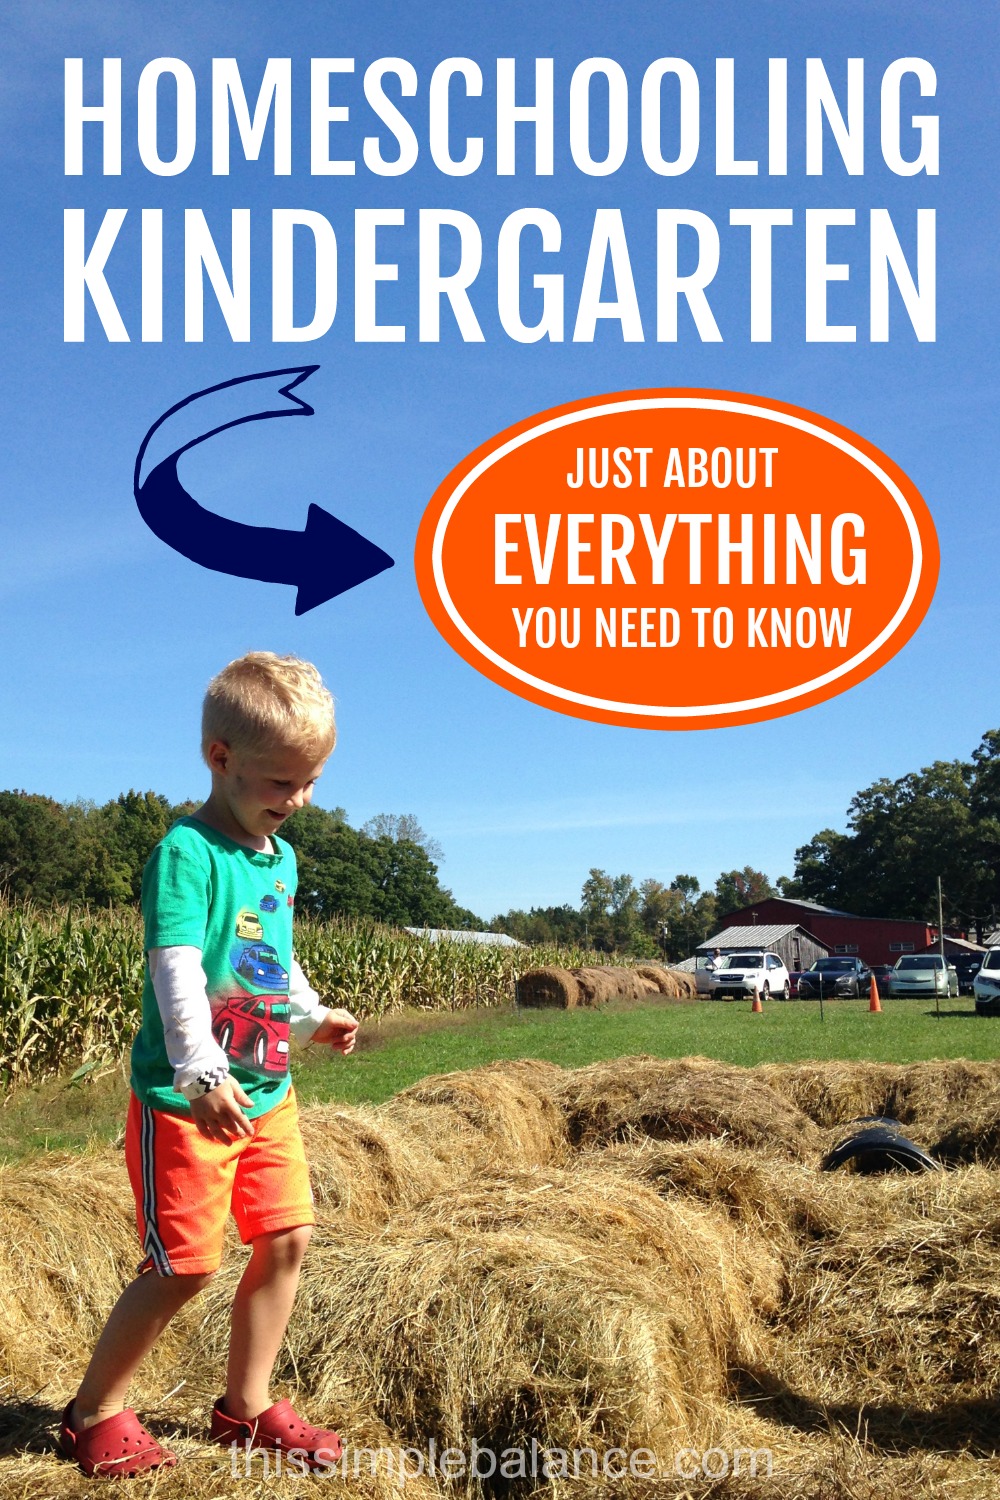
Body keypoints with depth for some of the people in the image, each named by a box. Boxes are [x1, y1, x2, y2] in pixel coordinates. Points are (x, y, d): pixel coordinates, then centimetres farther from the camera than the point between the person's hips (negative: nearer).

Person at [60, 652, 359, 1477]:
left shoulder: (282, 858, 10)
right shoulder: (187, 853, -16)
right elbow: (176, 972, -26)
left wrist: (312, 1014, 30)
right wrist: (204, 1073, -34)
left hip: (266, 1092, 8)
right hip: (185, 1098, -8)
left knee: (288, 1239, 8)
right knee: (185, 1264, -3)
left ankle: (246, 1406, 24)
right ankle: (94, 1413, 16)